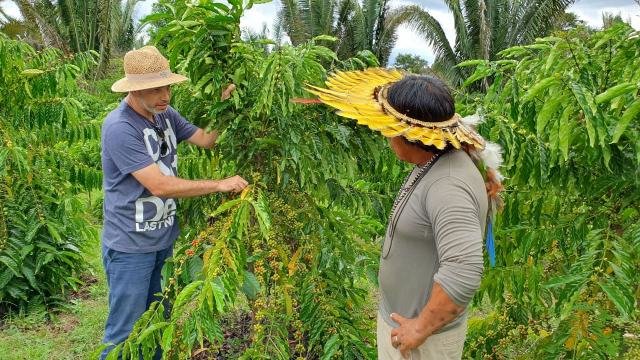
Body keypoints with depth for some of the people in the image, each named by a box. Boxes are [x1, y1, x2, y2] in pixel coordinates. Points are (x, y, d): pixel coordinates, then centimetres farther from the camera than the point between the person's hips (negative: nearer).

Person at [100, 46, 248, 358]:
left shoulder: (165, 114, 2)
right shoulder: (119, 128, -23)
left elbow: (205, 140, 2)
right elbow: (160, 185, -27)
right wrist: (221, 185, -23)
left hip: (165, 239, 8)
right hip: (130, 246, -8)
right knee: (125, 333, 3)